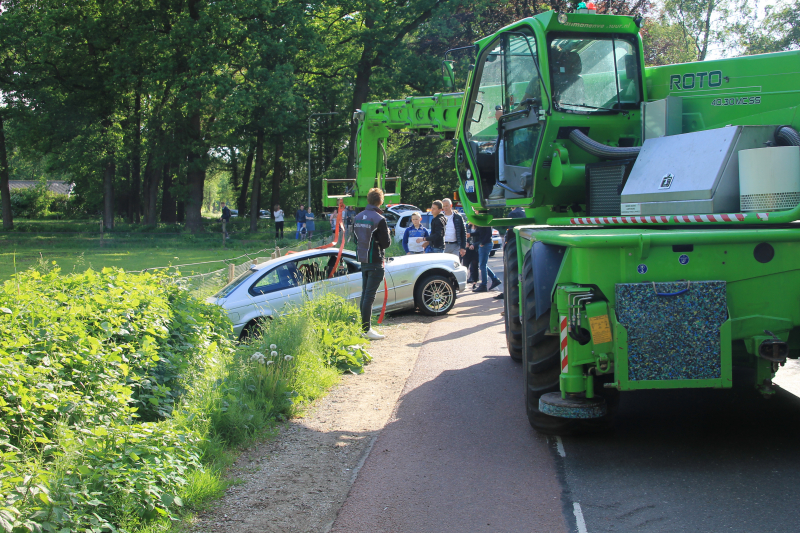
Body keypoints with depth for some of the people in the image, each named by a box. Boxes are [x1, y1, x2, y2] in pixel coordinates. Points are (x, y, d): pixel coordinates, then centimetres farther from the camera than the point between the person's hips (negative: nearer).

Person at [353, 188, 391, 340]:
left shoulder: (358, 217, 7)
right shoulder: (379, 219, -16)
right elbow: (386, 243, -13)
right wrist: (388, 234, 6)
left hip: (363, 260, 7)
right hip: (375, 262, -7)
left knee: (365, 293, 14)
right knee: (370, 295, -7)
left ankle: (364, 326, 20)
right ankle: (366, 329, -6)